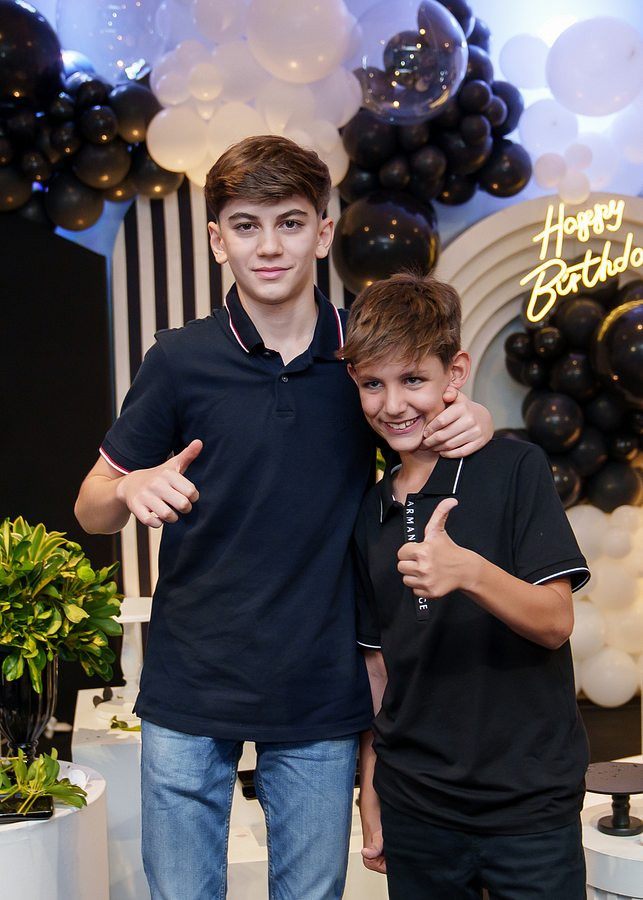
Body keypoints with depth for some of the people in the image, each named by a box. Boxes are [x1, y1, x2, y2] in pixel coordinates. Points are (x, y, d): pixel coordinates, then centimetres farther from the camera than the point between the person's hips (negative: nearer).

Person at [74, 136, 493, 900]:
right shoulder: (179, 361, -4)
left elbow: (439, 418, 16)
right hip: (190, 691, -1)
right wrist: (134, 488, -22)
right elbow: (91, 512, 2)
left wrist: (477, 421, -8)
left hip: (321, 696, 1)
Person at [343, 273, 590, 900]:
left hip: (529, 805, -4)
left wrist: (470, 572, -32)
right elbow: (378, 662, 11)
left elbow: (555, 622, -13)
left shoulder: (513, 467, -8)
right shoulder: (371, 511, 7)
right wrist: (370, 798, 10)